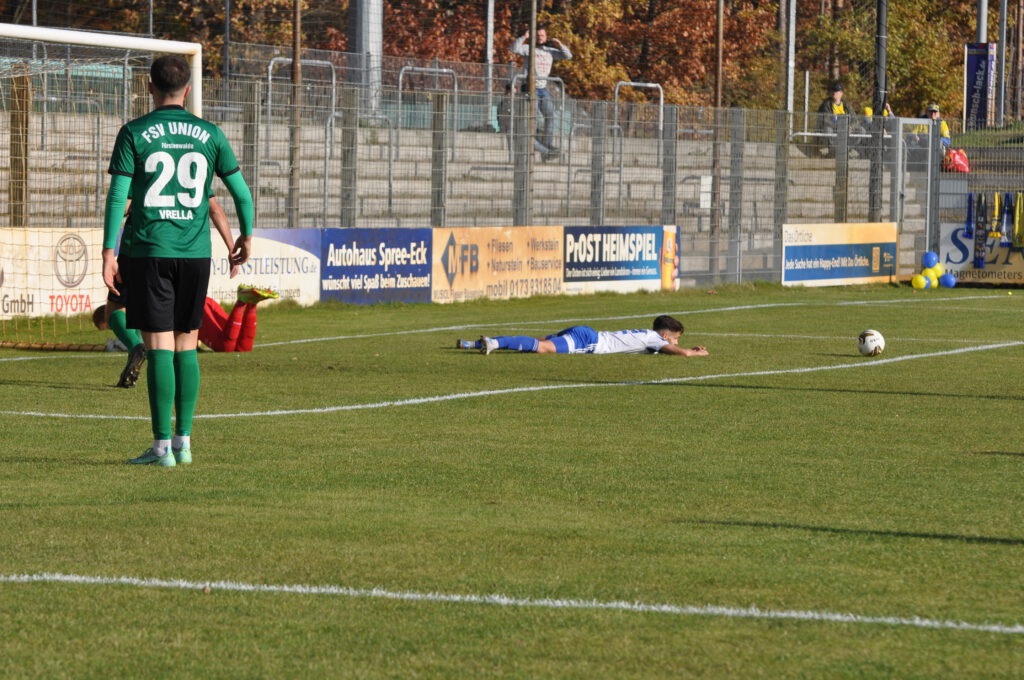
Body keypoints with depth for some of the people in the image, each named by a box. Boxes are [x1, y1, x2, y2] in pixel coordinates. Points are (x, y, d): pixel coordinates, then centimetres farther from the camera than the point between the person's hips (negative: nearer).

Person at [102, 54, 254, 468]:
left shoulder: (134, 134, -3)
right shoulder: (209, 134, 5)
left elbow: (117, 196, -9)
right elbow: (242, 193, 8)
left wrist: (108, 253, -6)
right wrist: (246, 237, 23)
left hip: (148, 253, -3)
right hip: (196, 253, 3)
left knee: (158, 348, -3)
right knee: (186, 347, 12)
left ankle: (162, 446, -6)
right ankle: (184, 441, 12)